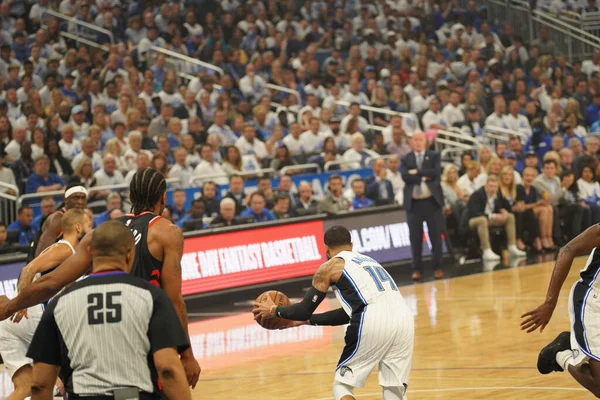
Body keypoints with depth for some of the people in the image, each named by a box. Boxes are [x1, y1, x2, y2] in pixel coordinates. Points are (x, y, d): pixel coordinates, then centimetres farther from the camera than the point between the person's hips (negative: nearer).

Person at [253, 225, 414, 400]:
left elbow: (304, 310, 12)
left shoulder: (329, 267, 14)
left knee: (342, 385, 11)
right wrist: (307, 319, 45)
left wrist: (274, 310, 30)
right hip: (404, 317, 6)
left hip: (373, 322, -6)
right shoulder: (368, 260, 33)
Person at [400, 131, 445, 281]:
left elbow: (436, 172, -11)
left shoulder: (434, 156, 7)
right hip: (414, 202, 1)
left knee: (436, 236, 1)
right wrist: (424, 177, -12)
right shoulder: (406, 160, 8)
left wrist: (417, 172, -11)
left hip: (432, 201, 0)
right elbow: (405, 176, -9)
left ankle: (437, 268, 6)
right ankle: (417, 269, 6)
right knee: (415, 237, 1)